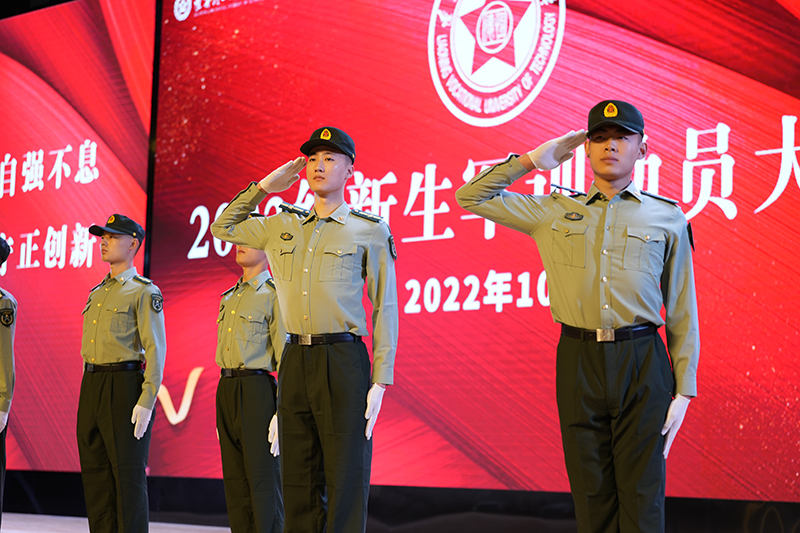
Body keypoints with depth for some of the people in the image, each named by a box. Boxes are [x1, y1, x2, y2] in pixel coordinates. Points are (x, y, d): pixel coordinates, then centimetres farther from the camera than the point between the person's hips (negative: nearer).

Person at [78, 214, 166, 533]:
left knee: (128, 473, -5)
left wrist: (146, 402, -19)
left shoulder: (144, 292, -5)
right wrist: (89, 392, 15)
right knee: (94, 471, 8)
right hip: (91, 386, 8)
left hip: (125, 386, -8)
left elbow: (156, 349, -12)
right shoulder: (97, 293, 19)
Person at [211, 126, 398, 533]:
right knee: (298, 478, 7)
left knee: (345, 480, -4)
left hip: (343, 361, -5)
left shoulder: (370, 231, 2)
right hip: (295, 360, 5)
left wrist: (380, 382, -7)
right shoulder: (283, 226, 15)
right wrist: (265, 187, 16)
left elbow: (385, 310, 0)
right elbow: (223, 227, 27)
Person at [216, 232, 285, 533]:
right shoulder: (229, 297, 19)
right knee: (235, 479, 8)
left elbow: (284, 353, -10)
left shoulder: (274, 293, -5)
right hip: (226, 389, 8)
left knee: (263, 478, -6)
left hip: (256, 388, -8)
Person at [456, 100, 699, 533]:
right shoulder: (554, 212, 14)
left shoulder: (667, 218, 10)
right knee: (591, 497, 5)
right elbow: (472, 197, 16)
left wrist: (684, 389, 3)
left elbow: (682, 312, 9)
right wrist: (532, 160, 12)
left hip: (642, 361, -1)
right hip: (578, 362, 1)